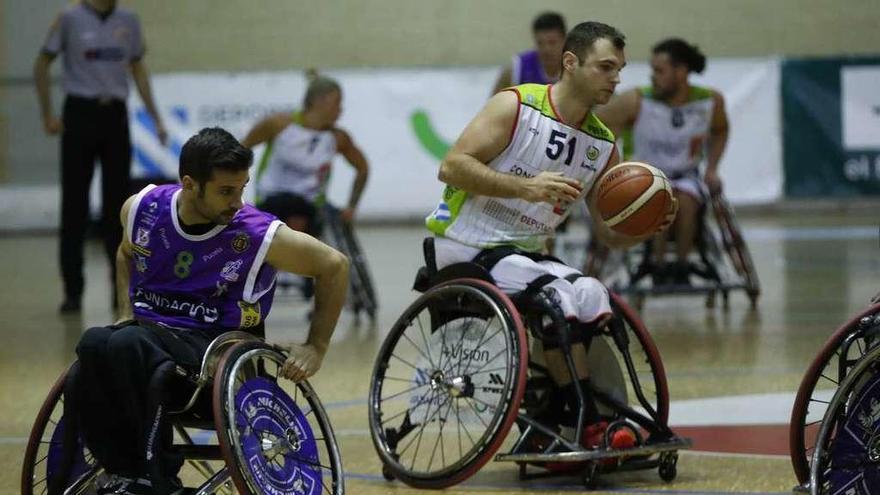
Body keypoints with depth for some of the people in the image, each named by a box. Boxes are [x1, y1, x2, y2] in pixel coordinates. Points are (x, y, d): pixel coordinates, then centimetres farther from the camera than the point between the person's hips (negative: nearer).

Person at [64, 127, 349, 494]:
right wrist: (126, 315, 13)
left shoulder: (260, 236, -10)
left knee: (128, 345, -36)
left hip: (212, 347, -4)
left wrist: (316, 348, 3)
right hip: (145, 331, 4)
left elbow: (334, 266, 4)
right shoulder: (141, 209, 2)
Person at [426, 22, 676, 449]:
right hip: (465, 243, -7)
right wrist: (525, 187, -28)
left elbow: (613, 234, 10)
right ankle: (588, 426, -23)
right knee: (556, 297, -28)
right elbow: (452, 166, -18)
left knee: (594, 298, -19)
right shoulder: (517, 106, -10)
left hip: (527, 253, 7)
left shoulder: (602, 146, 8)